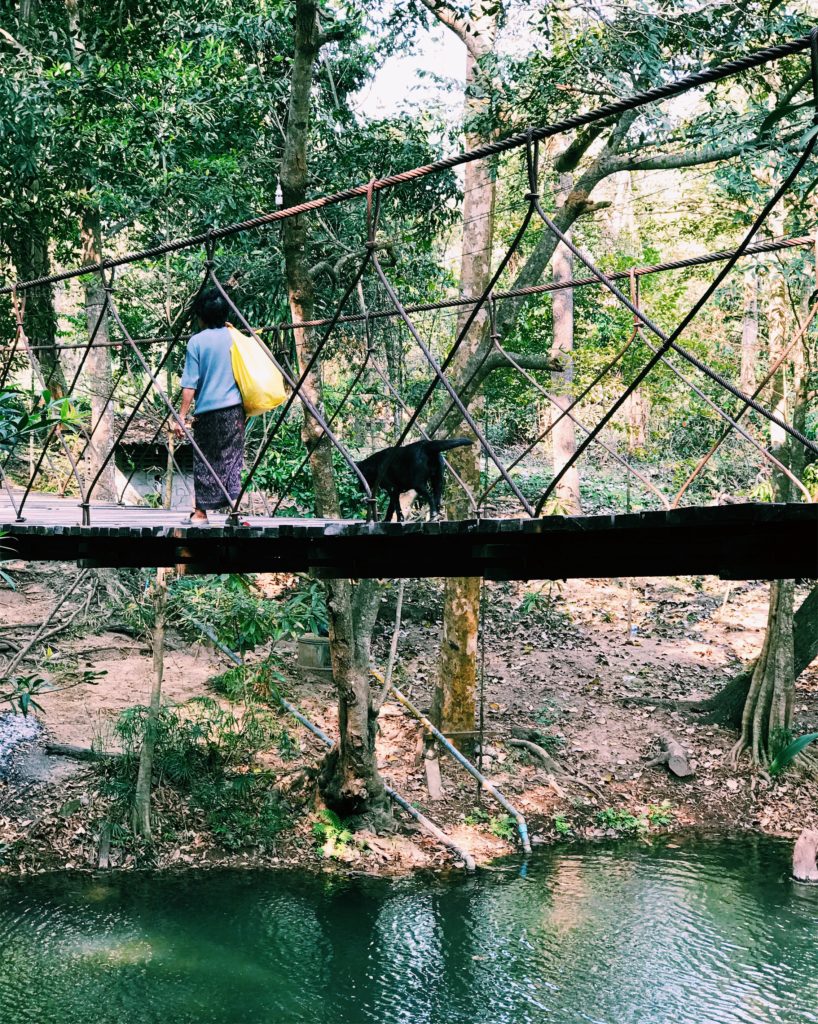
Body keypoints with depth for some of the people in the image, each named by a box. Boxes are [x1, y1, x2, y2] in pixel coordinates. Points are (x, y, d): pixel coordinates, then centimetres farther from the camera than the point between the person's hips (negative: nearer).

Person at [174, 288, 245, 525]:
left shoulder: (196, 342, -4)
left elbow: (190, 385, -6)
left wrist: (181, 417, -2)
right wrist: (247, 408, 20)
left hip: (207, 410, -2)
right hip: (234, 409, 2)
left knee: (204, 463, 7)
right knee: (232, 460, 4)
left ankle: (200, 513, 13)